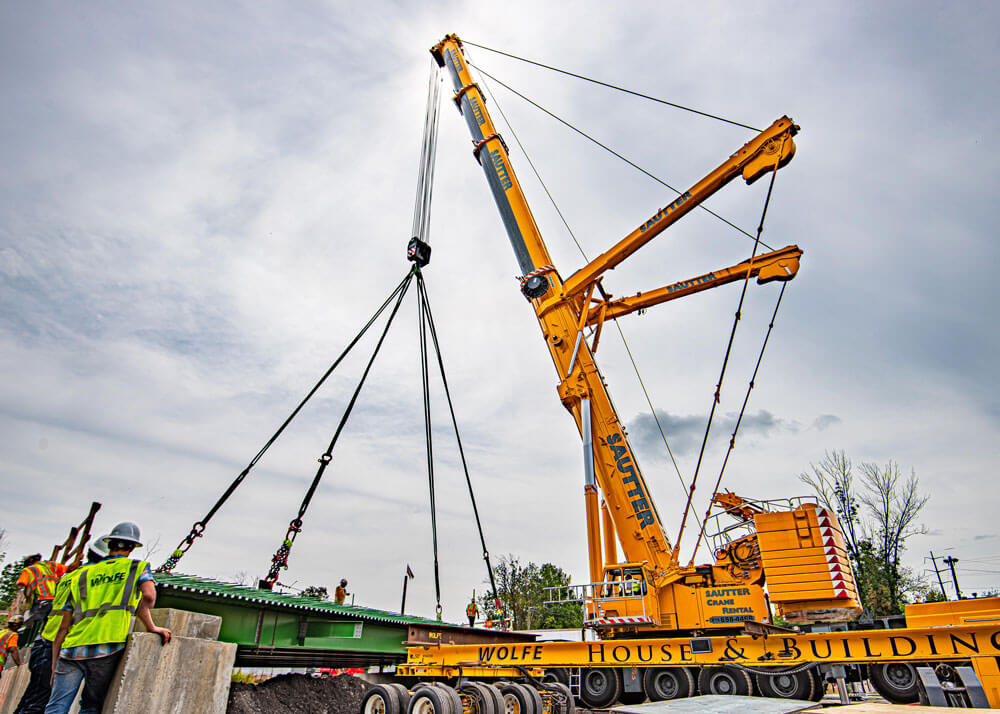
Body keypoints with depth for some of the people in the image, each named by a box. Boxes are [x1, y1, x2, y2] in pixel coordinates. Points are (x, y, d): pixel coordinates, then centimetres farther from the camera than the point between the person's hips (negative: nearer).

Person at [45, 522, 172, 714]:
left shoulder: (82, 576, 21)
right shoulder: (138, 567, 10)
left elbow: (63, 628, 19)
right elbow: (148, 596, -11)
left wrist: (54, 670, 23)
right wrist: (151, 627, 0)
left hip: (72, 649, 3)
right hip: (106, 647, -3)